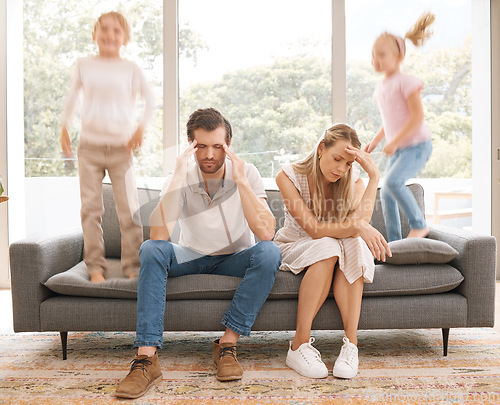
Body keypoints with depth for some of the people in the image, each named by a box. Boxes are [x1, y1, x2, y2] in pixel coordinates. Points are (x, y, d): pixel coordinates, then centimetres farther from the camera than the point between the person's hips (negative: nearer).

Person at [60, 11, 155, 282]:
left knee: (129, 211, -2)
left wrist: (141, 128, -5)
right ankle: (95, 266, 9)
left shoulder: (130, 69, 2)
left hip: (120, 148, -1)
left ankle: (133, 267, 7)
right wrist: (64, 127, 12)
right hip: (89, 147, 1)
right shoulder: (84, 66, 6)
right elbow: (72, 95, 19)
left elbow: (149, 99, 8)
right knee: (91, 209, 1)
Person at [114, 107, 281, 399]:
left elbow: (266, 232, -30)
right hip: (192, 257, 0)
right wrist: (177, 178, -34)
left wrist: (241, 181, -34)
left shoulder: (247, 173, -15)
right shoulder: (183, 177, -15)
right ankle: (147, 357, -30)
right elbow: (159, 235, -30)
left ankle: (227, 344, -23)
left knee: (269, 252, -31)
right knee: (152, 250, -28)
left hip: (236, 258, 0)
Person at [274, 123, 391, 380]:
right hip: (292, 249, -3)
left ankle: (351, 343, -35)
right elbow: (313, 229, -26)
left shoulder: (353, 181, -8)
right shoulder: (288, 176, -17)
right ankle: (299, 346, -33)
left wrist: (374, 176, -30)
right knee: (327, 247, -36)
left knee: (353, 244, -32)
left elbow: (360, 224, -28)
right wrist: (358, 227, -39)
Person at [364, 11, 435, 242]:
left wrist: (394, 142, -23)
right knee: (386, 194, 4)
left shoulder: (405, 82, -13)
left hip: (417, 145, -8)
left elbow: (417, 116, -20)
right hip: (398, 148, 8)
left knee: (392, 182, -27)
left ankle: (419, 224, -9)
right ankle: (393, 243, 13)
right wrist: (375, 141, 13)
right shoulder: (380, 88, 11)